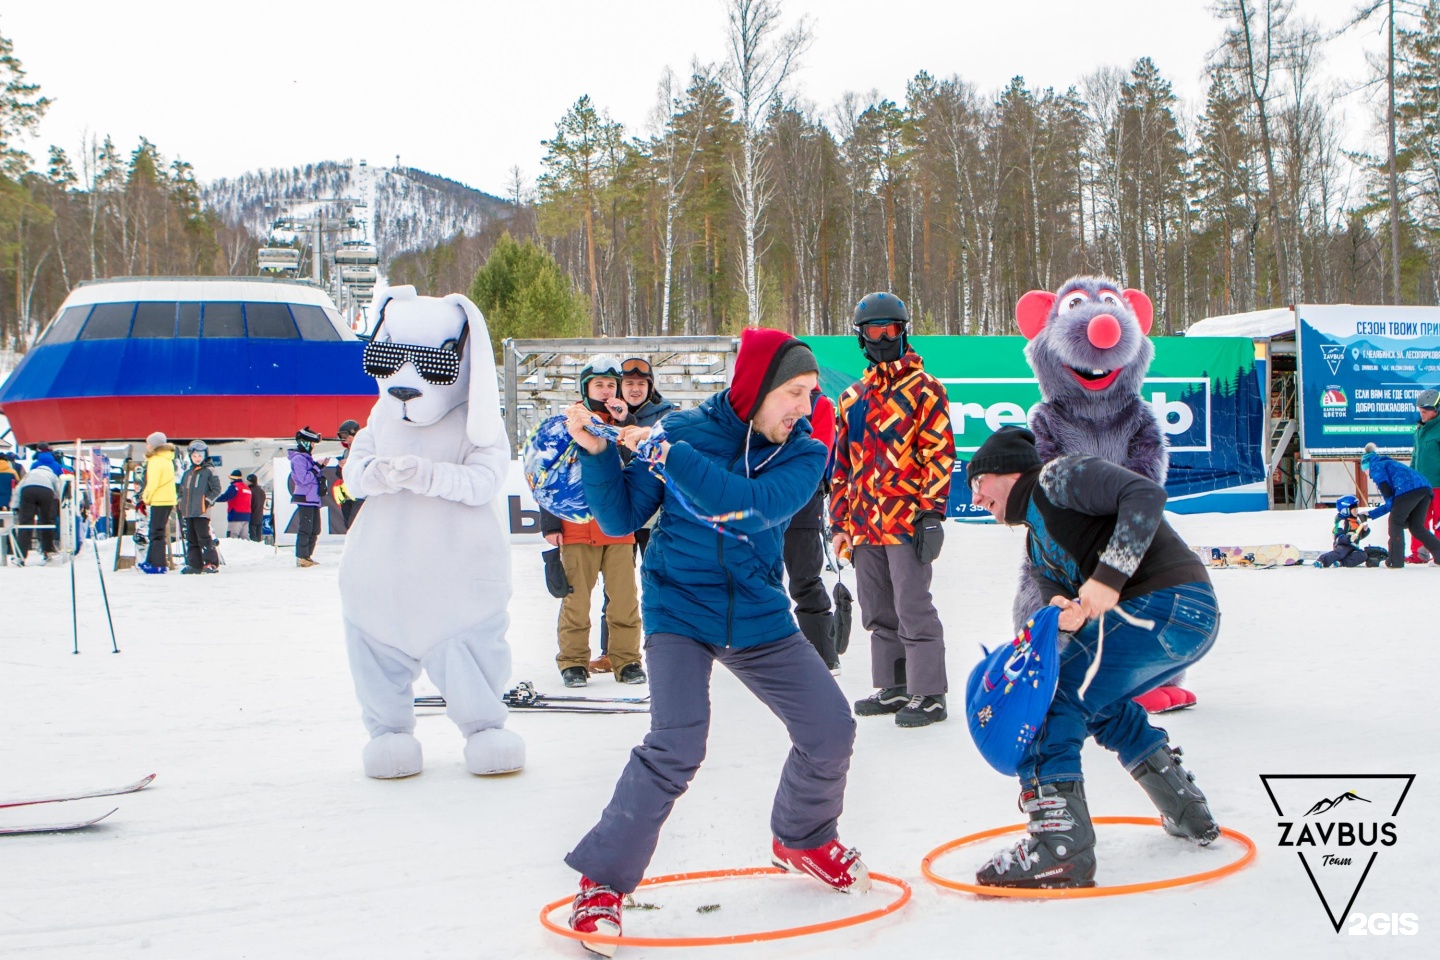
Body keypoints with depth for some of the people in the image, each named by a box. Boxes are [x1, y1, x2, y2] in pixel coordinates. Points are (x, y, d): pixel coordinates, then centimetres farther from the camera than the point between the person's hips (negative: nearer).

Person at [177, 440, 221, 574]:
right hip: (188, 512, 7)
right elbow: (182, 489, 26)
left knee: (204, 538, -10)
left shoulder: (209, 472, -1)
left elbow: (216, 489, -5)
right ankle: (194, 564, 12)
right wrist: (181, 502, 12)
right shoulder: (187, 473, 18)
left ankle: (212, 564, -7)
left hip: (202, 512, -7)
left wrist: (207, 501, -12)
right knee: (191, 539, 8)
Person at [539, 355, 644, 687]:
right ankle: (573, 661, 9)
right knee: (576, 597, -1)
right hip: (577, 528, -2)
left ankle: (626, 659, 8)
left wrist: (625, 423, -10)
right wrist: (550, 523, 0)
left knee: (624, 598, -2)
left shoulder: (623, 421, 13)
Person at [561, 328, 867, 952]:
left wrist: (667, 455, -30)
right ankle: (602, 881, -7)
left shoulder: (805, 454, -4)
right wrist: (598, 453, -21)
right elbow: (620, 520, -4)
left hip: (759, 616, 4)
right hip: (680, 608, -4)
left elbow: (756, 503, -25)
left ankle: (802, 840, 33)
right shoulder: (684, 430, -9)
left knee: (831, 730, 2)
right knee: (676, 747, -22)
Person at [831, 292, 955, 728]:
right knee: (879, 613, 12)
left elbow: (940, 452, -8)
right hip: (864, 525, 7)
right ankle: (893, 687, 23)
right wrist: (839, 522, 15)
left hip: (907, 521, -7)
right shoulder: (852, 398, 17)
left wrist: (932, 512, -15)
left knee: (913, 610, -6)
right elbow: (842, 465, 20)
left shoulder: (923, 389, -2)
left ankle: (928, 693, 1)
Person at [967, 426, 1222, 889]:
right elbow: (1062, 602, 11)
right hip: (1191, 620, 11)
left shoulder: (1057, 476, -2)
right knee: (1098, 702, 31)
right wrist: (1063, 613, -14)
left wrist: (1109, 576, -24)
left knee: (1049, 699, -11)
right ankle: (1188, 814, 36)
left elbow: (1146, 494, -17)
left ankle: (1060, 844, -17)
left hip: (1169, 604, -11)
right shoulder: (1037, 543, 25)